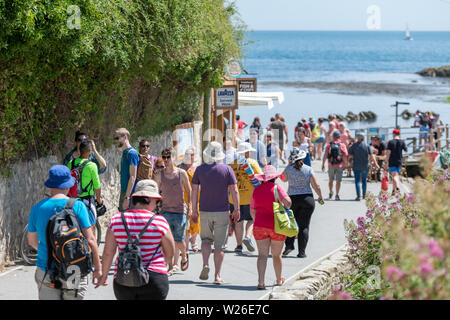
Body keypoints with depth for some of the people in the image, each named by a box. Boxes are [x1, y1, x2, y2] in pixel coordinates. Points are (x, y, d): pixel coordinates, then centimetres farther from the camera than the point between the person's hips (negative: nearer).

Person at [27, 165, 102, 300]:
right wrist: (98, 268, 0)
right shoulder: (77, 206, -6)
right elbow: (90, 240, -8)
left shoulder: (38, 208, 2)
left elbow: (32, 240, 15)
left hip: (46, 272, 2)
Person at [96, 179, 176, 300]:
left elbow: (108, 252, 2)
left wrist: (104, 275, 16)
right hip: (154, 279, -3)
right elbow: (170, 253, 2)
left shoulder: (116, 220, 0)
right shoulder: (160, 221, -6)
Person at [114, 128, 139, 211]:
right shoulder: (124, 153, 17)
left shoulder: (131, 153, -12)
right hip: (124, 193, 9)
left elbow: (133, 177, -18)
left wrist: (127, 197, -22)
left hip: (129, 194, -9)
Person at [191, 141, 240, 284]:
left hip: (205, 212, 1)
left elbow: (194, 191, -1)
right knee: (219, 245, 5)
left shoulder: (200, 169, -1)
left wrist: (194, 210, 6)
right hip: (222, 212, -1)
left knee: (206, 240, 18)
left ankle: (205, 265, -5)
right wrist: (237, 209, 3)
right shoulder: (227, 169, -3)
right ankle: (217, 276, 4)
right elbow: (234, 191, -5)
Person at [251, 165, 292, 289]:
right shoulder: (276, 187, -6)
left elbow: (252, 211, 12)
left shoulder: (257, 190, 6)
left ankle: (261, 281, -16)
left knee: (262, 255, -1)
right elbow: (288, 201, -21)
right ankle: (279, 280, 30)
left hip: (260, 226, 2)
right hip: (277, 226, -2)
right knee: (276, 255, 14)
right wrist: (285, 209, 0)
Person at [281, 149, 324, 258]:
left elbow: (284, 179, 18)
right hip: (307, 198, 0)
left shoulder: (289, 168, -3)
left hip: (292, 199, 0)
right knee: (304, 226, 3)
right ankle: (302, 252, 0)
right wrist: (320, 196, 12)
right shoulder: (308, 169, -3)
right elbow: (316, 186, -4)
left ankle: (289, 245, -1)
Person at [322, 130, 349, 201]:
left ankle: (331, 193, 27)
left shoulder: (329, 145, -1)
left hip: (331, 165, 1)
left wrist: (323, 164, 3)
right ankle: (337, 195, -2)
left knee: (331, 180, 17)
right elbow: (345, 156, -6)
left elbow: (325, 155, -3)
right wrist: (345, 164, 3)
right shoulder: (342, 145, -4)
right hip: (339, 165, -1)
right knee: (338, 181, 3)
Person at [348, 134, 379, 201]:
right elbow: (371, 155, -6)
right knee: (364, 180, 18)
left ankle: (358, 196, -14)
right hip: (365, 166, 2)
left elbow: (349, 154, -2)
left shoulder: (354, 145, -2)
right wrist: (375, 163, -5)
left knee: (357, 181, -2)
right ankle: (364, 195, 25)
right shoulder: (367, 146, 0)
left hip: (356, 166, -2)